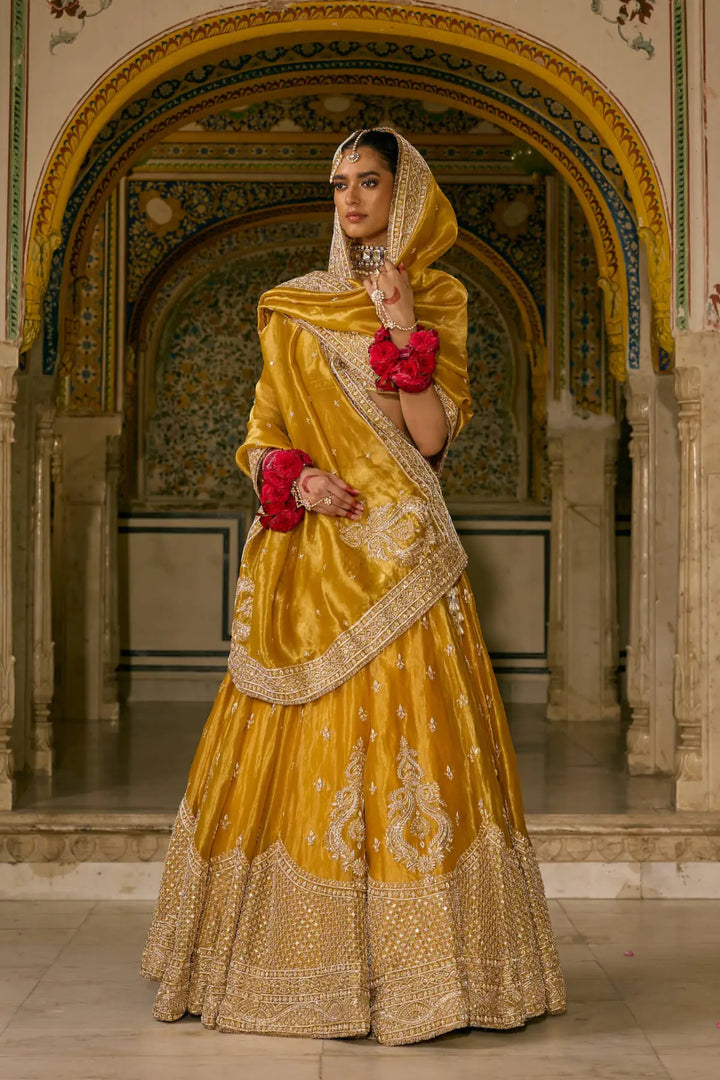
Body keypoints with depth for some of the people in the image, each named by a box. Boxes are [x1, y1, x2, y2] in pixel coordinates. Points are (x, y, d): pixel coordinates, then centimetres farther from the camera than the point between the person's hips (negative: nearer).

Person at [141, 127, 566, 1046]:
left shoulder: (438, 301, 7)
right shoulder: (292, 308, 12)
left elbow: (433, 437, -3)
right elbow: (260, 440, 9)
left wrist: (405, 330, -11)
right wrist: (296, 481, -11)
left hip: (397, 552, -2)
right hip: (306, 555, 2)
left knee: (403, 740, -7)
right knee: (297, 751, 0)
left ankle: (415, 965, 1)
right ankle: (296, 964, 10)